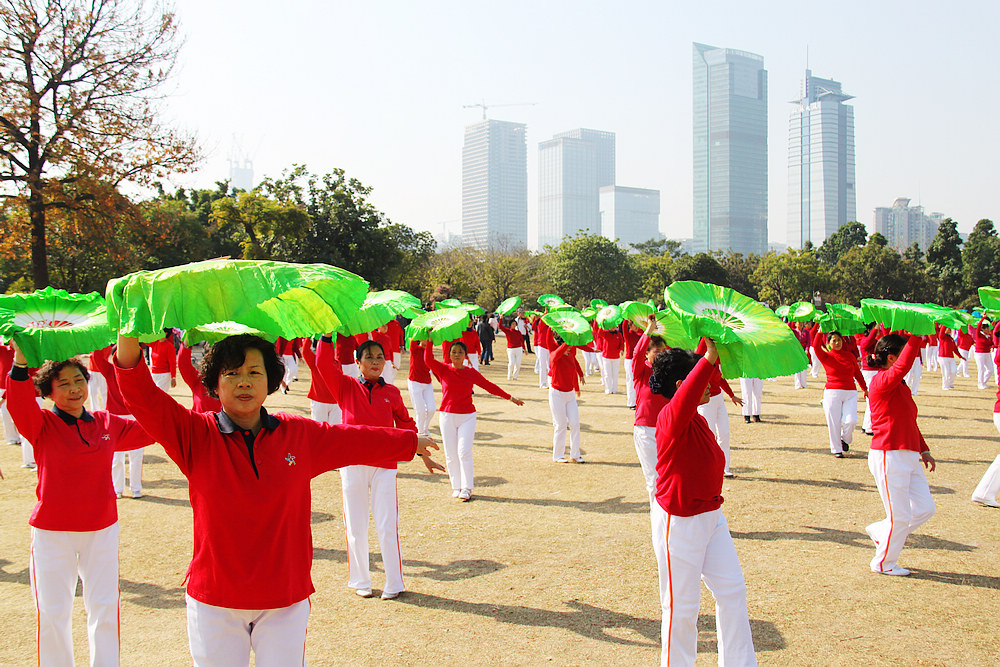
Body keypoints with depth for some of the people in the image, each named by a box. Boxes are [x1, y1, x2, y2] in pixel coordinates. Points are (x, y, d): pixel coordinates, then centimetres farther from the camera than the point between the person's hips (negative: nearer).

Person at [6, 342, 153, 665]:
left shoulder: (107, 423, 3)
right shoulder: (42, 424, -6)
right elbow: (19, 402, -27)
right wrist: (20, 362, -44)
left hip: (102, 530, 2)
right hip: (51, 533, -2)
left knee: (105, 609, 10)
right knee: (53, 614, 6)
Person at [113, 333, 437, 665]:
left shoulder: (300, 434, 1)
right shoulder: (195, 434, -5)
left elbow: (358, 440, 14)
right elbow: (141, 395, -17)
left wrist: (411, 442, 24)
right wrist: (129, 327, -31)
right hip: (214, 603, -1)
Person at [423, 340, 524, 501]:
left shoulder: (471, 373, 4)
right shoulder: (443, 370, 1)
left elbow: (489, 386, 10)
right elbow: (428, 360, -14)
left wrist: (509, 397, 11)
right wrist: (429, 342, -19)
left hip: (467, 416, 0)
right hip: (447, 415, 1)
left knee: (464, 452, -9)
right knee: (451, 454, 2)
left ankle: (466, 489, -2)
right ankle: (456, 487, 13)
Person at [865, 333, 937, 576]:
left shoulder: (901, 386, 15)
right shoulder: (881, 381, -14)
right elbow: (903, 364, -34)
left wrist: (923, 449, 19)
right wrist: (917, 336, -31)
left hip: (909, 457, 9)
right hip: (888, 457, -9)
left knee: (925, 508, 10)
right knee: (899, 516, 1)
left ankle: (881, 532, 30)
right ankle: (883, 563, 21)